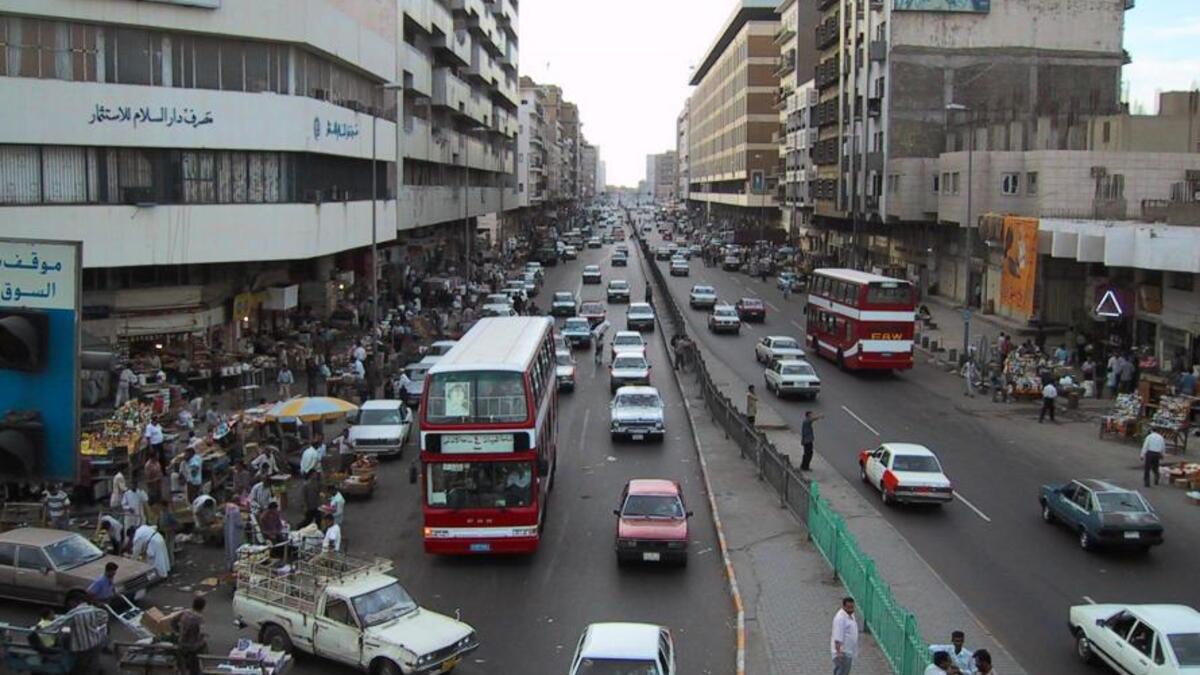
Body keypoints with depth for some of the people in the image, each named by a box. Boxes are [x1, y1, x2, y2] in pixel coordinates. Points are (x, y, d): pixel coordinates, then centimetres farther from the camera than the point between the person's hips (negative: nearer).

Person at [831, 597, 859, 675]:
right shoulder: (840, 618, -23)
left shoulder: (850, 615, 8)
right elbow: (837, 637, -27)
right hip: (842, 652, -10)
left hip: (848, 651, 10)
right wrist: (838, 652, -31)